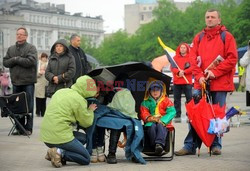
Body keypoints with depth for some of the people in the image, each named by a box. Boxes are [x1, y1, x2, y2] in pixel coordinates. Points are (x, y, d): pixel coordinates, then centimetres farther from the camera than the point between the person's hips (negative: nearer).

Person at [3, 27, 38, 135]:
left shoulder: (31, 48, -1)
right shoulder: (11, 49, 14)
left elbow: (31, 61, -16)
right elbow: (5, 62, 6)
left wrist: (16, 59, -10)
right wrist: (15, 59, -11)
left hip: (28, 81, -5)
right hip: (16, 81, 5)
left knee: (28, 106, -1)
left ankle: (28, 128, 4)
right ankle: (19, 128, 13)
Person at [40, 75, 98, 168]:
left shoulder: (61, 91, 11)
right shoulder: (79, 100, -13)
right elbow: (86, 122, -4)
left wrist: (87, 110, 20)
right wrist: (90, 110, 15)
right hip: (60, 138, -8)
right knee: (86, 159, 5)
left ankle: (56, 151, 6)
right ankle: (60, 153, -14)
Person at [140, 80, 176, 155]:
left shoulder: (166, 101, 12)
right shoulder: (146, 102, 16)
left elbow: (172, 112, -3)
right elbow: (143, 114, 5)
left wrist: (163, 120, -18)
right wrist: (150, 118, -18)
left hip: (162, 122, -1)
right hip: (151, 122, 1)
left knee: (160, 125, -37)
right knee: (152, 126, -36)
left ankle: (160, 144, -55)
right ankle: (154, 145, -39)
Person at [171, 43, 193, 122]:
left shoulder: (190, 57, 4)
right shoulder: (175, 58, 12)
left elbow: (192, 67, -6)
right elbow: (172, 68, 3)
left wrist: (184, 72, -16)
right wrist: (178, 72, -15)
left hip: (187, 82, -3)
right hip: (177, 82, 3)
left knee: (189, 99, -5)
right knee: (177, 99, 4)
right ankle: (177, 115, 8)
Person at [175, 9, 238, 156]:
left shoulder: (227, 37, 2)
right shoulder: (199, 37, 12)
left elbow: (232, 59, -6)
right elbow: (193, 59, 8)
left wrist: (215, 72, -14)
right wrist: (199, 76, -8)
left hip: (220, 83, -3)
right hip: (201, 82, 3)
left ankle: (216, 145, 14)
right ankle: (190, 145, 2)